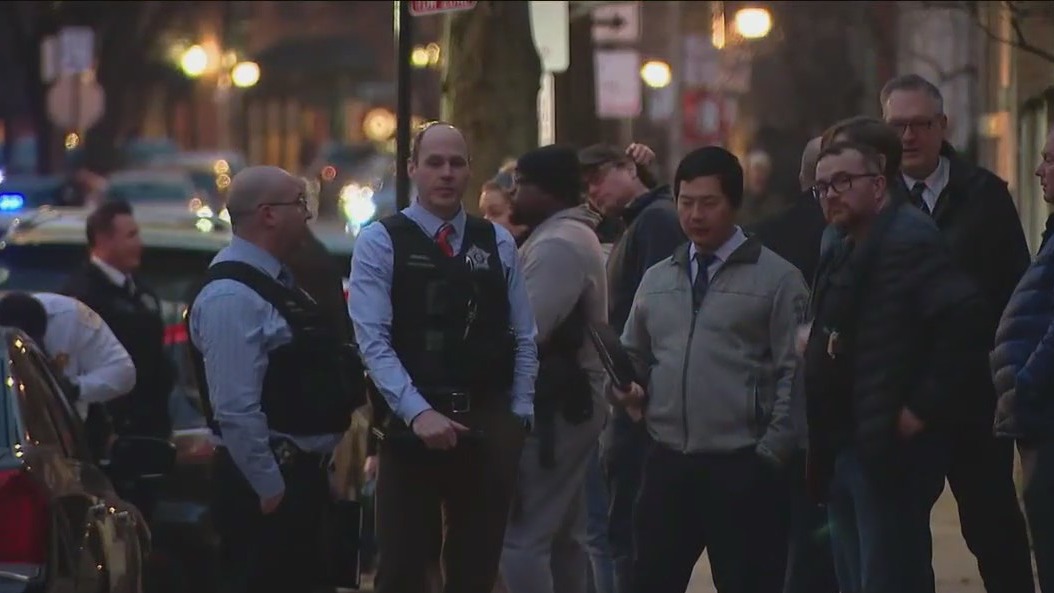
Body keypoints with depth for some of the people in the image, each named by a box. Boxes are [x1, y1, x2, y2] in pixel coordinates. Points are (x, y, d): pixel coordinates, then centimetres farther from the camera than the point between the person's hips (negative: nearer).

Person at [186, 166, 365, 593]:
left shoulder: (275, 283, 14)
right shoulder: (231, 297, -19)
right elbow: (236, 408, -24)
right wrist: (269, 487, -21)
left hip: (301, 472, 10)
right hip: (269, 482, -10)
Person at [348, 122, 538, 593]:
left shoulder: (497, 244, 11)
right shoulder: (380, 244, -1)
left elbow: (523, 338, 11)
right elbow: (374, 341, -10)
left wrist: (520, 415, 2)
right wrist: (418, 413, -21)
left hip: (489, 427, 3)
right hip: (413, 425, -3)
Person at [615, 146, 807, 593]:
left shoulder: (776, 278, -3)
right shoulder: (656, 280, 15)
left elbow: (794, 373, -6)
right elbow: (632, 356, 25)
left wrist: (770, 454, -11)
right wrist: (630, 389, 3)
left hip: (742, 471, -5)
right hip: (667, 465, 5)